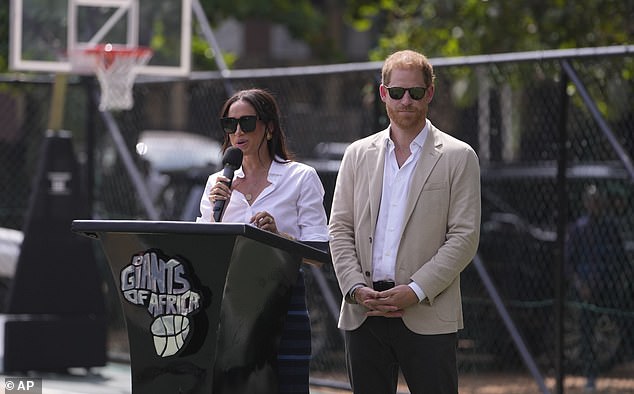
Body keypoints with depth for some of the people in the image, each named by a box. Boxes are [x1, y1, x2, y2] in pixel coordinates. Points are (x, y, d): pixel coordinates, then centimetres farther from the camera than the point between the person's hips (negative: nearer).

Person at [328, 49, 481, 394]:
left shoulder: (458, 157, 2)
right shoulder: (358, 154, 13)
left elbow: (464, 237, -4)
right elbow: (340, 230, 10)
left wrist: (416, 291, -13)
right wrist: (356, 288, -6)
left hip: (428, 317, -3)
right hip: (363, 313, 3)